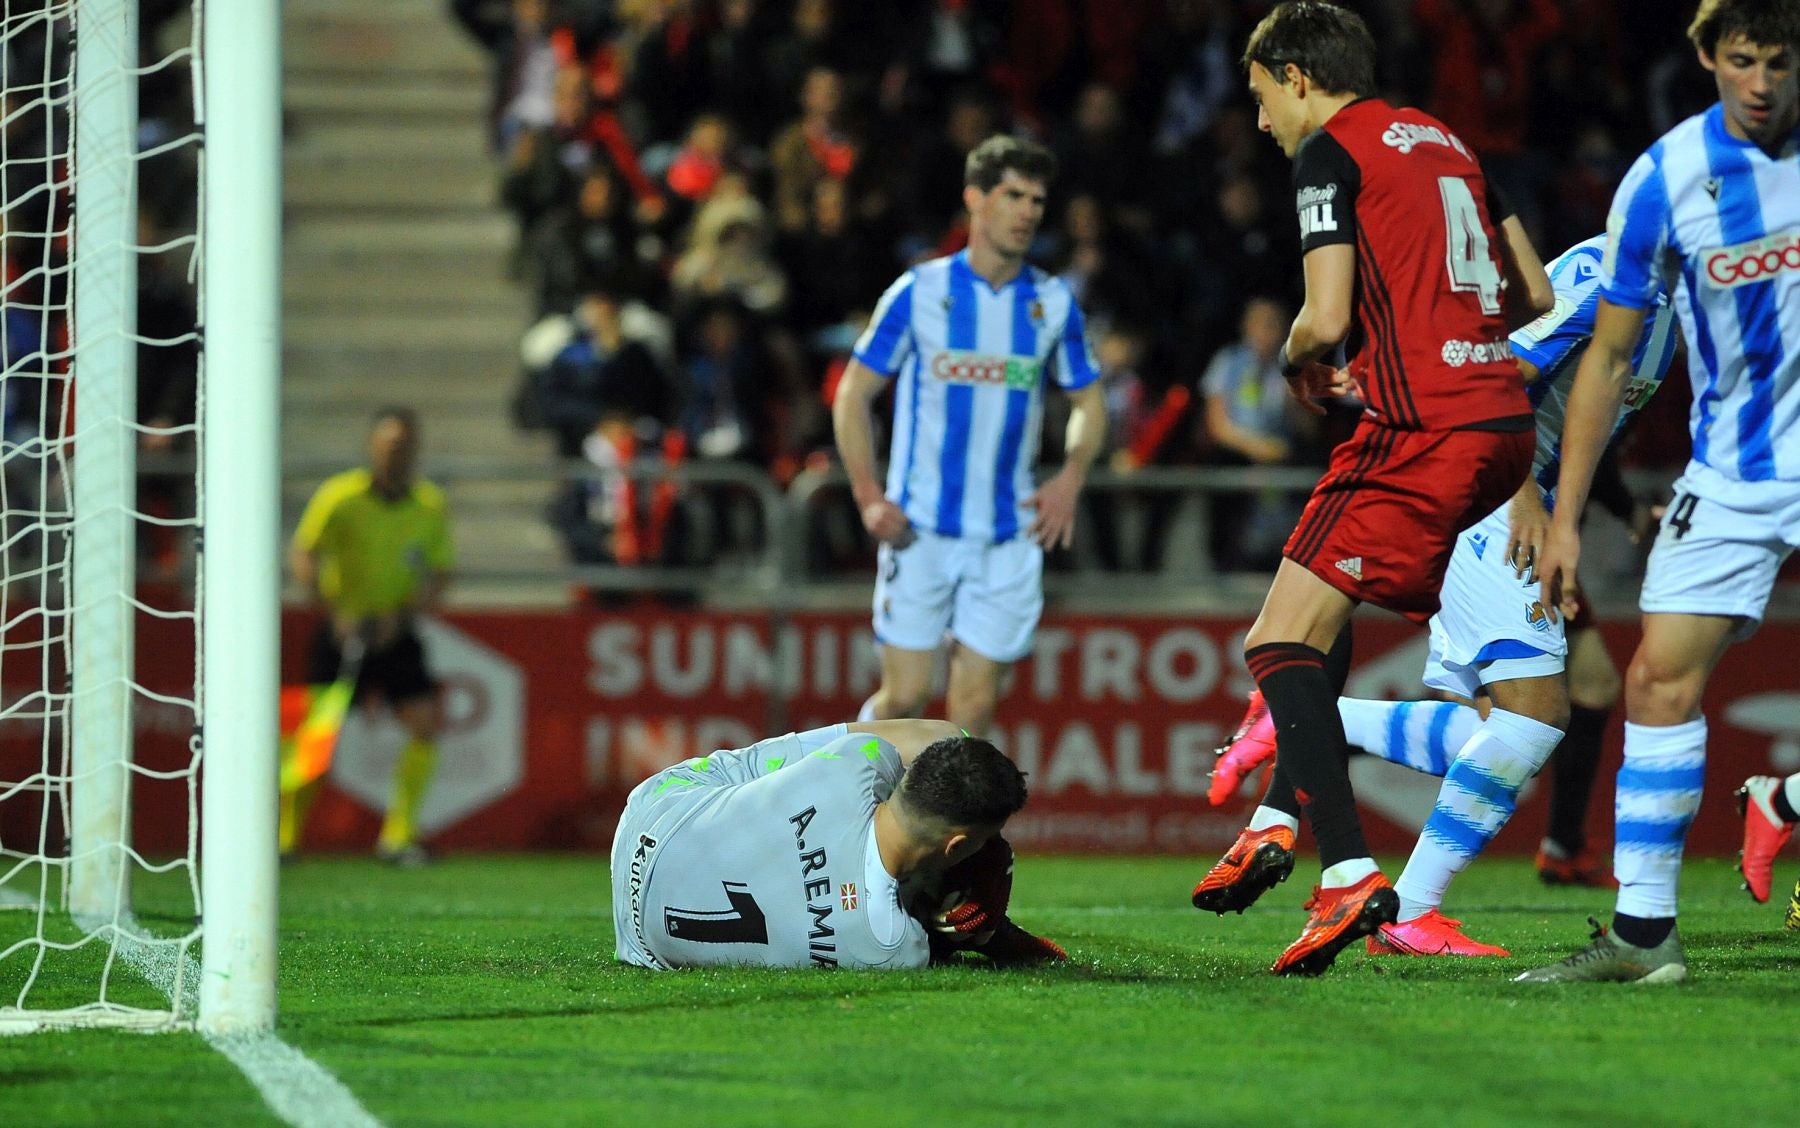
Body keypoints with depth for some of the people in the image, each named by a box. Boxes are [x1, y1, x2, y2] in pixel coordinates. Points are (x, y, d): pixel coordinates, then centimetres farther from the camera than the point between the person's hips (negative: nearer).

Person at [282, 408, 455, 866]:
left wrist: (401, 615, -15)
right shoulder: (340, 496, -11)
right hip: (342, 631, -3)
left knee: (426, 722, -11)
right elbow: (303, 557, -12)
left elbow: (439, 576, 4)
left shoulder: (431, 506, -1)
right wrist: (335, 613, -23)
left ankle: (398, 835, -2)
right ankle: (283, 835, 8)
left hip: (395, 633, 3)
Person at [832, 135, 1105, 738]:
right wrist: (868, 498, -9)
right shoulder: (920, 291, -3)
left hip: (1009, 536, 2)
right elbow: (852, 395, 2)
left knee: (974, 710, -2)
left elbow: (1088, 403, 17)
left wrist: (1071, 477, -2)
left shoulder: (1053, 303, 6)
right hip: (919, 529, -2)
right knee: (905, 697, -5)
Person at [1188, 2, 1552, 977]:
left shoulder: (1329, 151, -3)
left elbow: (1327, 317, -12)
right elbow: (1532, 294, 24)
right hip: (1503, 417, 9)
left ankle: (1349, 875, -22)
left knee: (1281, 640, -9)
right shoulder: (1444, 143, 21)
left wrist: (1295, 362, 10)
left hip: (1424, 428, -9)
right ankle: (1279, 821, 21)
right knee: (1324, 617, 24)